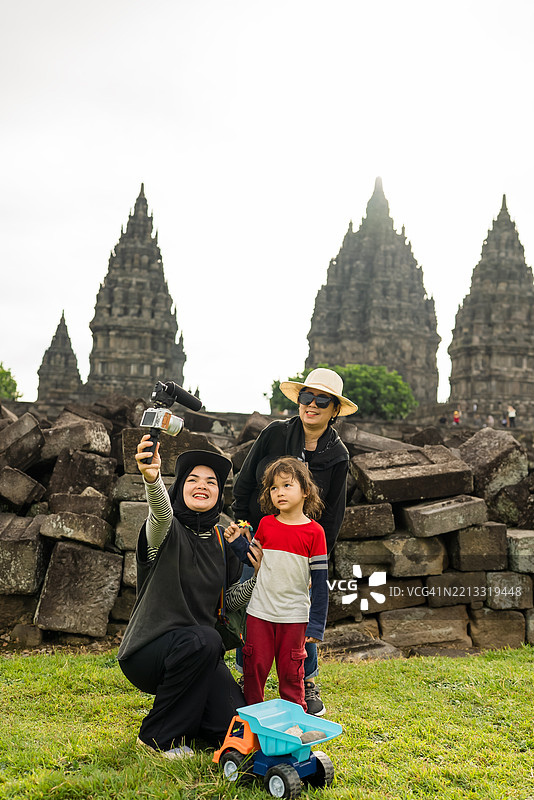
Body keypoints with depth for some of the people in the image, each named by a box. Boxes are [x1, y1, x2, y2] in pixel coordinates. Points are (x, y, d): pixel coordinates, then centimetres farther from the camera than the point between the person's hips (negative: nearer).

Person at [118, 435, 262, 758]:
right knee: (203, 640, -37)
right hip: (147, 651, -5)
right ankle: (158, 735, -14)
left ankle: (184, 712, 21)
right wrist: (152, 478, -60)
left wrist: (259, 574, -4)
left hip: (198, 653, 5)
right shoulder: (169, 531, -12)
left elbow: (230, 600, 14)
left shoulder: (221, 543, 7)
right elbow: (161, 512, -38)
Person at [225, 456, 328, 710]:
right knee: (255, 666, 8)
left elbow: (320, 581, -5)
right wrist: (237, 541, -4)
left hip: (294, 615, -2)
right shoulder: (266, 524, 1)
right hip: (259, 612, 2)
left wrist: (316, 623, -7)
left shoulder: (314, 532, -7)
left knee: (290, 672, 7)